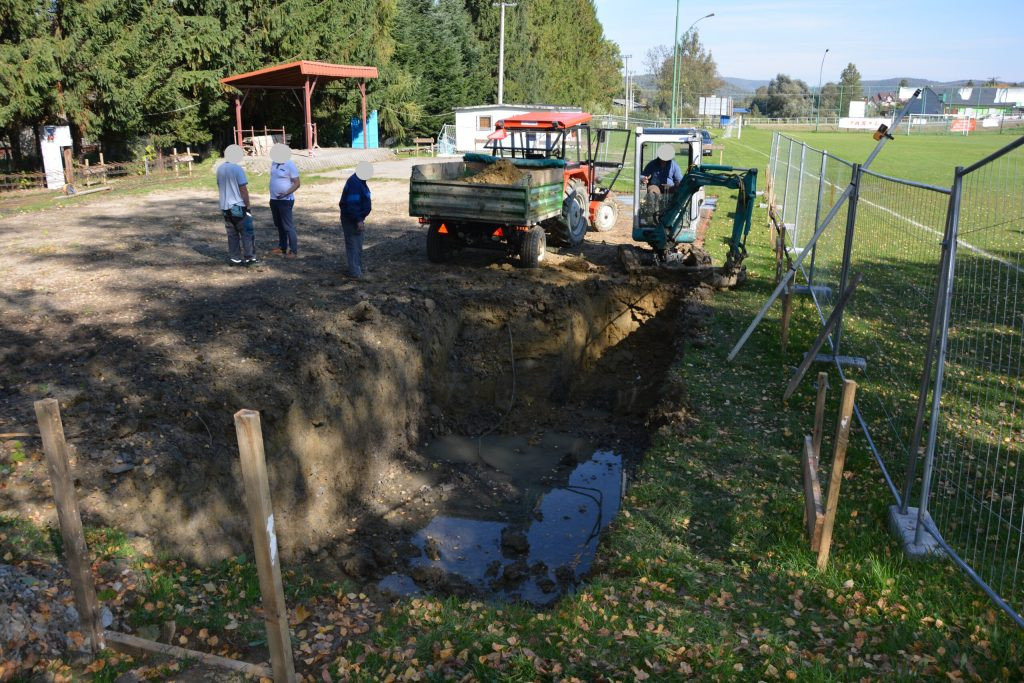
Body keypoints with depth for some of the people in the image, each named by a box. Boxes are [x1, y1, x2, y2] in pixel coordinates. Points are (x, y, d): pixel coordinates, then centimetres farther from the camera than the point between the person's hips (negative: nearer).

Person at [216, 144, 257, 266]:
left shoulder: (220, 169, 6)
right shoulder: (237, 169, -14)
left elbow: (219, 186, 16)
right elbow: (243, 190, -14)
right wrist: (248, 206, -8)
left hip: (225, 207, 6)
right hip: (238, 206, -6)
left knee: (232, 234, 11)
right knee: (247, 233, 2)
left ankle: (234, 258, 12)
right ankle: (249, 258, 1)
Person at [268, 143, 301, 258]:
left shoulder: (290, 165, -15)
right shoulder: (274, 163, 7)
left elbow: (297, 183, -15)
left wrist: (286, 193, -26)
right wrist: (272, 196, 20)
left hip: (285, 200, -8)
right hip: (274, 200, 8)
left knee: (288, 226, -6)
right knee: (279, 225, 15)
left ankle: (294, 251, -1)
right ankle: (282, 247, 26)